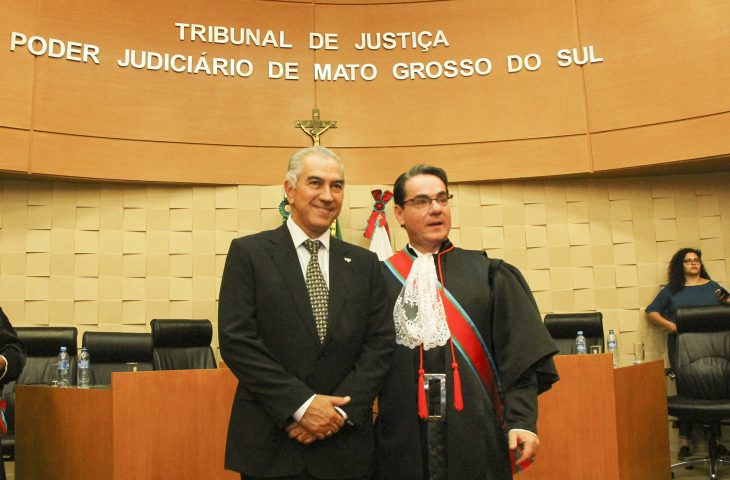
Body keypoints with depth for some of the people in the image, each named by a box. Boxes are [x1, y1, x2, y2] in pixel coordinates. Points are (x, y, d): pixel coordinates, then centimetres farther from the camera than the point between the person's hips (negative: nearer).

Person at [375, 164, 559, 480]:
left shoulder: (487, 274, 3)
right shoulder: (381, 279, 3)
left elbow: (519, 355, -2)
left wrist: (522, 420, -12)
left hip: (477, 438, 0)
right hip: (404, 440, 0)